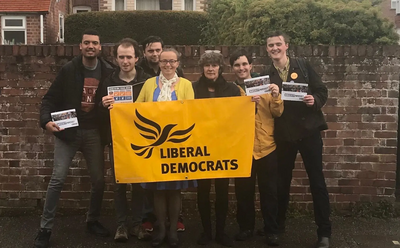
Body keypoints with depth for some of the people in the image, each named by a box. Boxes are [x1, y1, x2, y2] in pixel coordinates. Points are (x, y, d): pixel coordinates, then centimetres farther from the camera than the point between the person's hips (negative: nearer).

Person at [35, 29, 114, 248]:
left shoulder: (108, 71, 0)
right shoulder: (69, 69, -6)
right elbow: (50, 98, -5)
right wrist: (46, 120, -22)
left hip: (94, 132, 3)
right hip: (68, 130, -2)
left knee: (98, 179, 7)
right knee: (58, 178, -6)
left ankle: (92, 221, 28)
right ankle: (45, 228, 5)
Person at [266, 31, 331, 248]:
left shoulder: (303, 66, 0)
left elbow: (322, 91, 0)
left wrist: (315, 100, -20)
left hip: (308, 129, -2)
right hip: (283, 134, 2)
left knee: (316, 181, 1)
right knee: (282, 181, 12)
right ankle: (278, 225, 28)